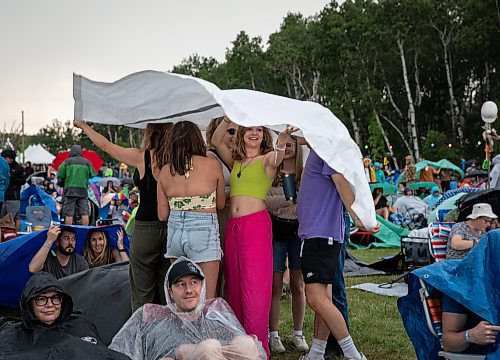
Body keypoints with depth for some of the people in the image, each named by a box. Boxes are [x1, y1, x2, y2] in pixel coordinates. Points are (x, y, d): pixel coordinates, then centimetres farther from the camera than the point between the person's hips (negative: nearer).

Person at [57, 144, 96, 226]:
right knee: (84, 213, 4)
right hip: (83, 190, 2)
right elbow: (93, 175, 7)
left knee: (69, 213, 0)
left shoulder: (67, 162, 0)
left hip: (70, 189, -2)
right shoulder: (87, 162, 6)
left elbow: (60, 175, -3)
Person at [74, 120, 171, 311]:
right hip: (171, 228, 4)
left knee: (142, 295, 5)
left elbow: (105, 145, 2)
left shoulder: (141, 157, -10)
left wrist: (83, 125, 16)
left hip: (147, 228, -4)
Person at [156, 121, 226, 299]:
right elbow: (220, 204, 8)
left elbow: (162, 215, 7)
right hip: (204, 230, -4)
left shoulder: (165, 170, 4)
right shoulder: (213, 165, -3)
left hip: (174, 231, 4)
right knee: (206, 299, 0)